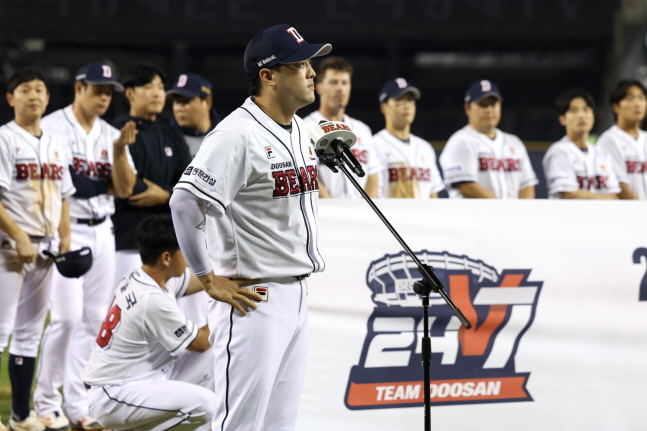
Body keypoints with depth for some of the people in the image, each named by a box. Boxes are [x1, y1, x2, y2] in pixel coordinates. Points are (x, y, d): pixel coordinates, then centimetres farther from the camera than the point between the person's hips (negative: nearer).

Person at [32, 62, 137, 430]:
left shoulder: (112, 136, 11)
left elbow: (124, 189, 4)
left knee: (94, 319, 5)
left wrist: (119, 151, -12)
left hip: (102, 233, 6)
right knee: (67, 317, -12)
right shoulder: (51, 128, -5)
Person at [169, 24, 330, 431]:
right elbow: (186, 201, -22)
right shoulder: (238, 133, -16)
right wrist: (211, 280, -18)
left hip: (297, 298, 9)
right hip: (254, 301, -9)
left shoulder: (301, 129, 13)